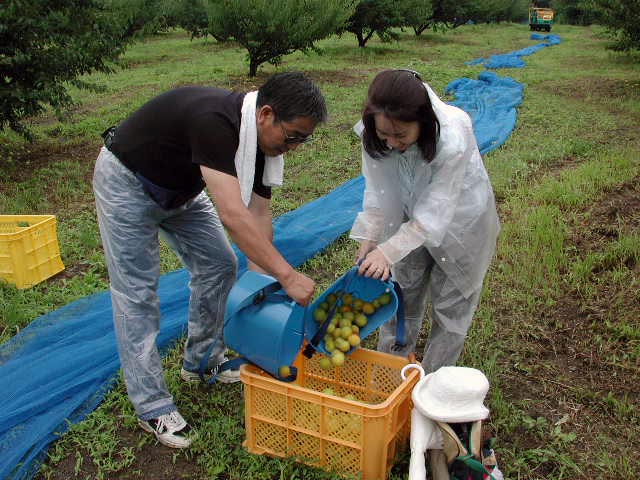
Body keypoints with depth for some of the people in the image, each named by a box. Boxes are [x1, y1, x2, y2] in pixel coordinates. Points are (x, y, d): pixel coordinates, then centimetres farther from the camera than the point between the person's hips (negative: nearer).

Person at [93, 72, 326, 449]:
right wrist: (287, 275, -45)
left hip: (180, 187, 8)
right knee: (137, 293, -5)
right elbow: (232, 214, -46)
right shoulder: (214, 121, -39)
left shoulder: (262, 136, -13)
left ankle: (202, 361, 26)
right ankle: (152, 406, 6)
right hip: (128, 181, -8)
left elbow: (259, 210, -10)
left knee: (219, 266, 7)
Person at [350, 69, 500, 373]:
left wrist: (388, 251, -42)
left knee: (450, 303, 10)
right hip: (413, 217, 4)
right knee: (403, 293, 17)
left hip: (458, 219, -4)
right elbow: (378, 192, -18)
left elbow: (435, 212, -37)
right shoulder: (375, 134, -27)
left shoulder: (454, 138, -40)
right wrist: (369, 239, -28)